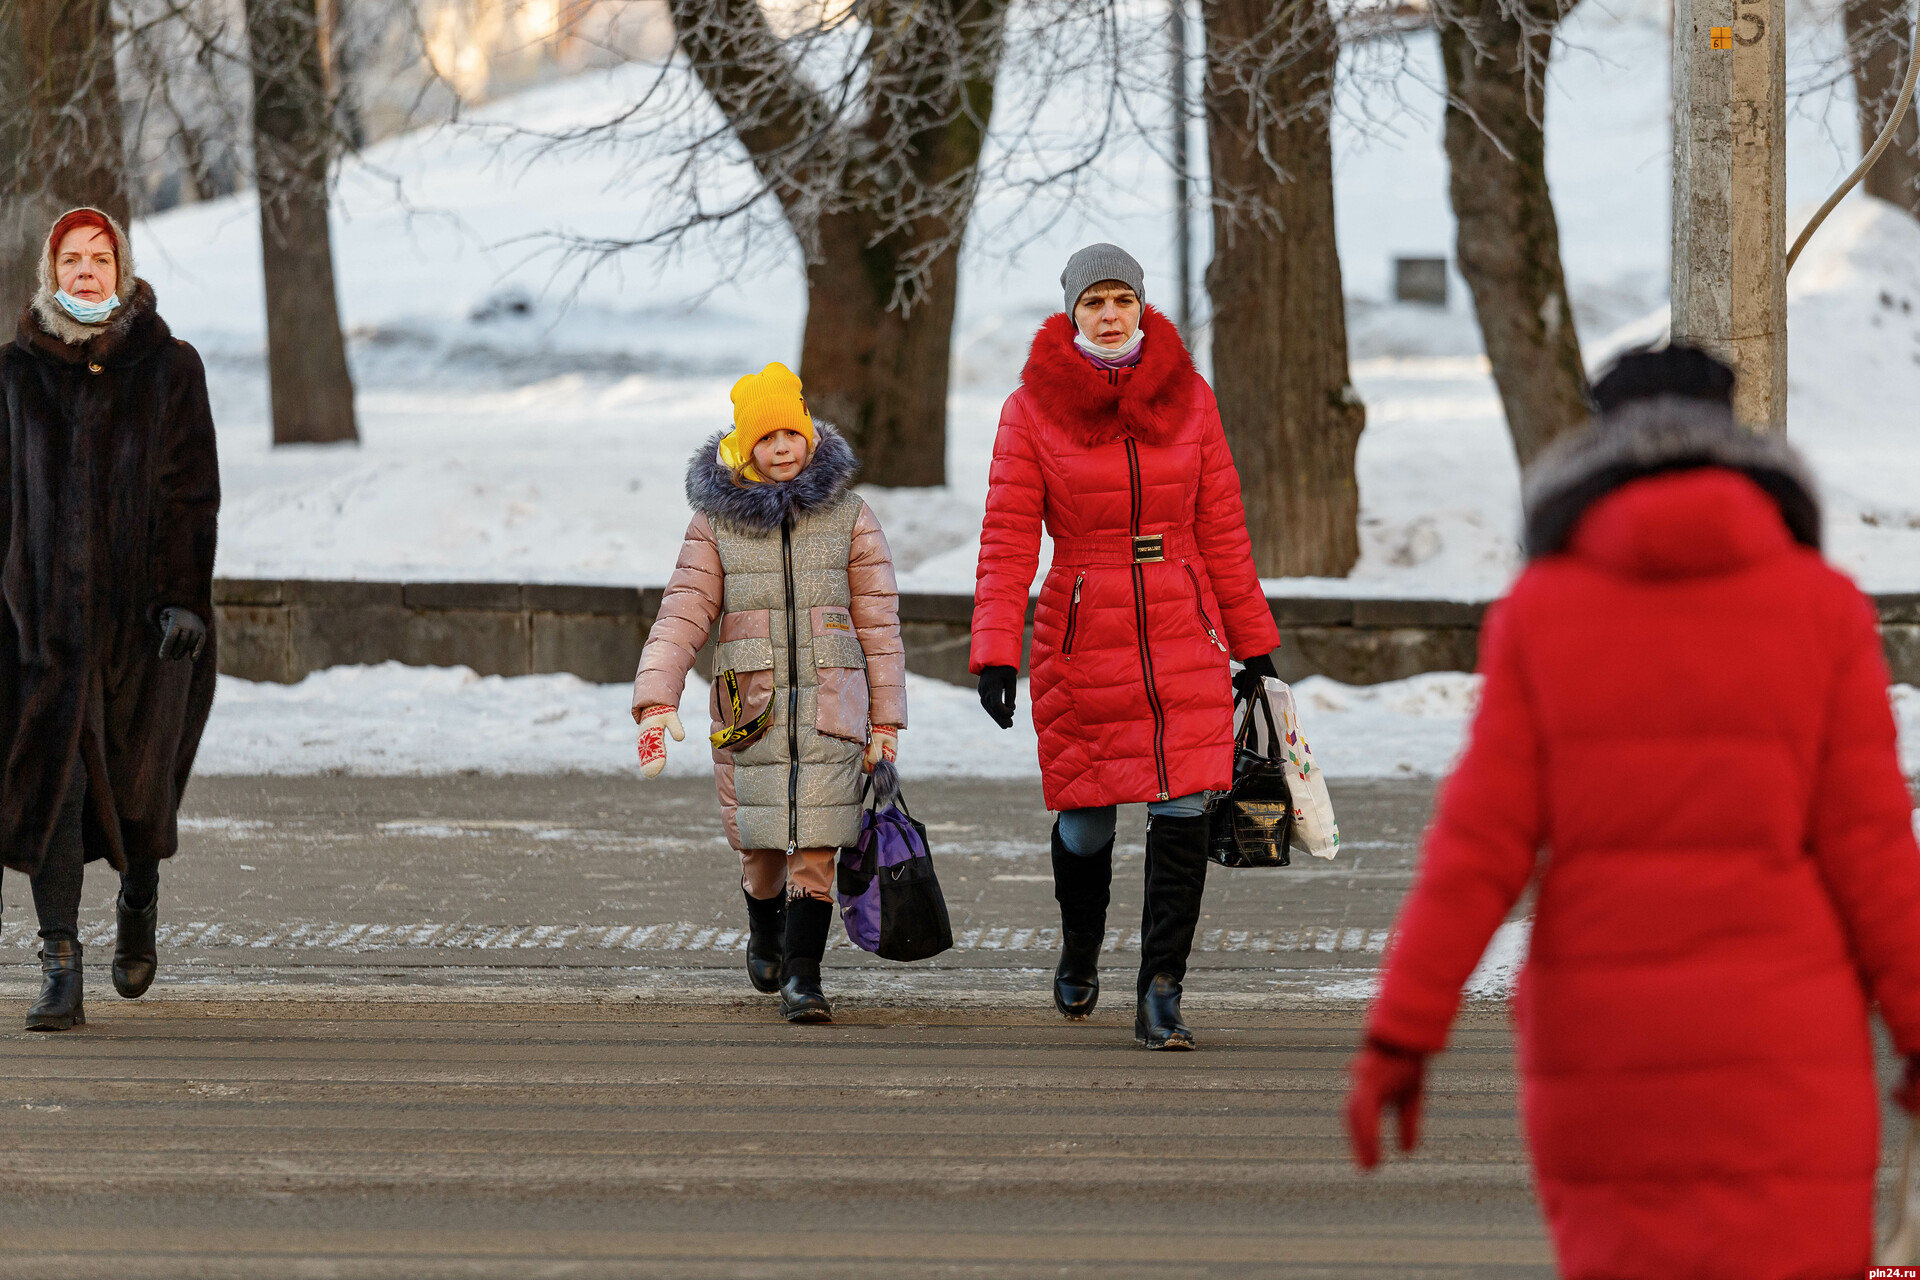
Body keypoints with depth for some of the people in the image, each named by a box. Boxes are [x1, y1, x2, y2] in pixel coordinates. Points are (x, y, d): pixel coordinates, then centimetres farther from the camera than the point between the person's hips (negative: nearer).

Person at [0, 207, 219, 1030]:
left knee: (137, 776, 8)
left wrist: (186, 598, -9)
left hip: (143, 608, 0)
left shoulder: (169, 369, 2)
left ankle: (139, 901, 40)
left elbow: (193, 492, -1)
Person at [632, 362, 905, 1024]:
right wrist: (657, 700, -15)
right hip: (751, 711, 1)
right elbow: (682, 613, -2)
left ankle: (801, 978, -8)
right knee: (763, 844, 8)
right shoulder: (717, 522, 4)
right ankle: (765, 937, 39)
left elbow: (878, 621, 5)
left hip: (830, 711, -1)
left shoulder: (847, 516, 4)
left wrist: (885, 721, 3)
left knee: (814, 848, -10)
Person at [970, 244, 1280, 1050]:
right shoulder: (1033, 409, -2)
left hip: (1183, 636, 1)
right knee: (1086, 822, 6)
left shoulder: (1187, 397, 5)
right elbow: (1007, 542, -5)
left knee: (1182, 815, -10)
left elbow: (1222, 528, 9)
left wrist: (1253, 645, 11)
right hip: (1081, 642, -1)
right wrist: (995, 653, -15)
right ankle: (1080, 948, 37)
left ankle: (1160, 998, -7)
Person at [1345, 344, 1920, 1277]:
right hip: (1774, 1040, -2)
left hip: (1597, 1033, 2)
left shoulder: (1540, 613, -1)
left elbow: (1480, 841, -6)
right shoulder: (1820, 608, -2)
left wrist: (1400, 1039, -4)